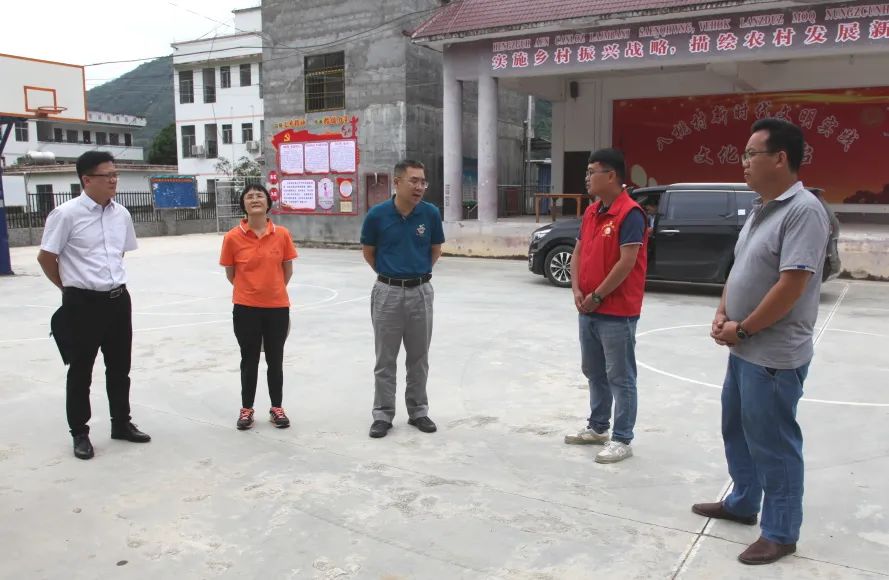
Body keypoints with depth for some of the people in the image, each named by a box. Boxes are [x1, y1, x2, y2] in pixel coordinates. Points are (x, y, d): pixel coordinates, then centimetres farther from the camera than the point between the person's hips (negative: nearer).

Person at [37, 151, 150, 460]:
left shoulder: (121, 214, 4)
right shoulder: (66, 214, -13)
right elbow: (46, 257, -5)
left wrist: (111, 279, 15)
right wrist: (70, 285, 5)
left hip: (118, 299, 5)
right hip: (83, 303, -5)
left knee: (120, 367, 15)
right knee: (81, 371, 7)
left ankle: (121, 423, 31)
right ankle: (79, 434, 21)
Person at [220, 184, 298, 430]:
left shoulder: (282, 234, -6)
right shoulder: (233, 237, -9)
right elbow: (230, 274, 3)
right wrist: (251, 290, 10)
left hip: (277, 308, 1)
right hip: (246, 309, -1)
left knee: (275, 360, 13)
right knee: (249, 360, 12)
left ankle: (276, 408, 29)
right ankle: (246, 409, 29)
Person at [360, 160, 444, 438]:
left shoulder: (431, 213, -6)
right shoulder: (377, 214, -10)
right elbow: (368, 252, 5)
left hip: (421, 292, 2)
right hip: (388, 292, -1)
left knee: (419, 358, 11)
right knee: (385, 359, 6)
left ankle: (418, 411, 24)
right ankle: (383, 414, 16)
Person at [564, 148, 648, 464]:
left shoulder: (630, 213, -15)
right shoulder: (591, 212, 12)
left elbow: (627, 263, -20)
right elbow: (578, 253, 13)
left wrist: (596, 296, -14)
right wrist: (577, 290, -2)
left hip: (617, 313, -9)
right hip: (588, 310, 9)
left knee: (620, 377, 1)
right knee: (594, 373, 18)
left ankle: (622, 440, 10)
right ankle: (597, 427, 31)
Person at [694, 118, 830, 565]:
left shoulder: (803, 210, -18)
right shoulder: (760, 209, 11)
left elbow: (791, 286, -23)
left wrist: (743, 329, -15)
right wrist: (722, 315, 2)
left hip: (774, 356, -9)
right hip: (744, 350, 9)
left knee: (772, 443, 3)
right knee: (737, 430, 21)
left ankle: (780, 534, 18)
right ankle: (742, 502, 39)